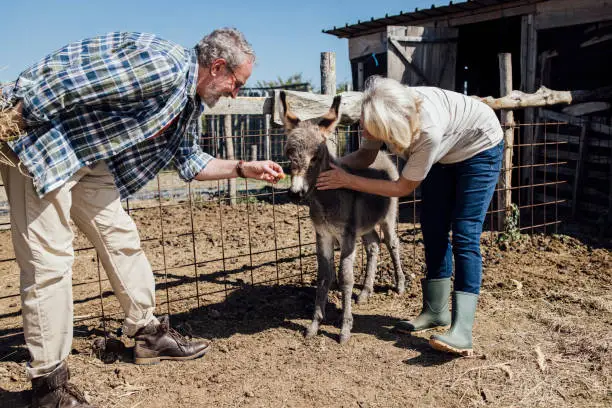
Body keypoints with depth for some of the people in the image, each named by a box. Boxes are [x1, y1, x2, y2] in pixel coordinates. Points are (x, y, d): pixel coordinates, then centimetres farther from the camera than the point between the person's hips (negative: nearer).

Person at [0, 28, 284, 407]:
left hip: (86, 154, 10)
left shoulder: (189, 101, 9)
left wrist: (244, 168, 14)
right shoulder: (163, 66, -24)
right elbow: (68, 84, -26)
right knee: (49, 260, -8)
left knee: (122, 238, 10)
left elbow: (189, 161, 19)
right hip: (35, 132, -9)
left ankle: (150, 334, 24)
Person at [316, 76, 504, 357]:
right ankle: (436, 311, 17)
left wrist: (347, 181, -30)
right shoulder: (379, 115, -26)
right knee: (433, 231, 5)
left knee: (464, 236, -17)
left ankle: (461, 331, -19)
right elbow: (366, 156, -7)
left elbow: (403, 188, -30)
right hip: (444, 154, 7)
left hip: (480, 148, -7)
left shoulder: (429, 130, -44)